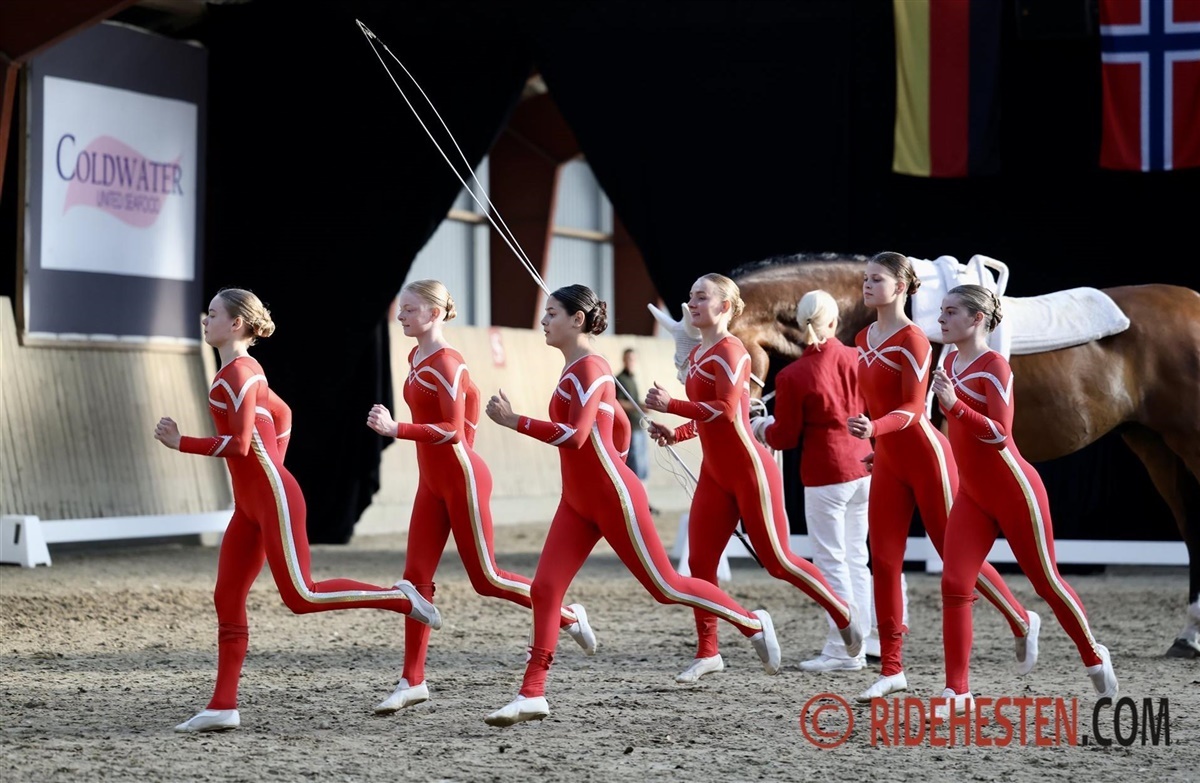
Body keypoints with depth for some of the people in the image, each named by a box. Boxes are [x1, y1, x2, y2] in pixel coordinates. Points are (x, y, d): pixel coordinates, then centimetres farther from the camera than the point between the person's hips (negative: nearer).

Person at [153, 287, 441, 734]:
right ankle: (223, 706, 3)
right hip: (250, 505, 10)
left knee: (300, 596, -8)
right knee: (227, 599, 4)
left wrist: (181, 443, -18)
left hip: (273, 499, -10)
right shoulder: (243, 371, 15)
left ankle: (399, 598, 3)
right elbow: (282, 415, 25)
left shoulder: (239, 372, -15)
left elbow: (239, 444, -22)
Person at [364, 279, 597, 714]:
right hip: (432, 482, 9)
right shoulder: (417, 357, 9)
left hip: (460, 480, -9)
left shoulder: (446, 364, -18)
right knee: (416, 576, 2)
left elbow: (453, 431, -26)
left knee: (485, 578, -1)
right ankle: (413, 681, 3)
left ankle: (567, 615, 18)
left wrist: (396, 429, -32)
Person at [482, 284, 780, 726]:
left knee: (664, 586, 0)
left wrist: (513, 421, -27)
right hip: (577, 503, 9)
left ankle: (753, 624, 17)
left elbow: (575, 435, -29)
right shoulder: (575, 369, 12)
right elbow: (621, 428, 22)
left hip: (613, 499, -9)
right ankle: (532, 694, -2)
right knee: (544, 589, -2)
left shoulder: (589, 368, -17)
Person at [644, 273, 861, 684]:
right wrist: (676, 433, 3)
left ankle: (843, 613, 19)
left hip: (750, 471, -8)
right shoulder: (696, 354, 12)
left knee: (777, 560, -1)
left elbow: (726, 411, -27)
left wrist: (669, 404, -25)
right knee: (700, 561, 1)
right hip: (715, 474, 8)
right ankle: (707, 652, 7)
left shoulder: (730, 351, -15)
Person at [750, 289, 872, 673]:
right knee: (856, 558, 12)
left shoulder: (792, 376, -13)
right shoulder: (857, 359, -1)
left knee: (831, 561, 1)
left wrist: (761, 428, 14)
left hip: (825, 473, -5)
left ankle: (842, 650, 0)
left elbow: (785, 437, -6)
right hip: (863, 467, 5)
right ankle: (859, 645, 15)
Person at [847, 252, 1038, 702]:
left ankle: (1022, 622, 23)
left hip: (924, 456, -7)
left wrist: (874, 428, -39)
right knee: (883, 561, 1)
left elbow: (912, 408, -23)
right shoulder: (864, 339, 9)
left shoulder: (912, 340, -15)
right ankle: (891, 670, 3)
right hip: (887, 462, 7)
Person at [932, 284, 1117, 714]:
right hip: (972, 497, 7)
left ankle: (1094, 657, 29)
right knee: (954, 586, -6)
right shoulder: (950, 363, 5)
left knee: (1045, 580, 7)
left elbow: (1000, 434, -27)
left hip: (1014, 493, -7)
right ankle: (957, 691, -4)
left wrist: (954, 405, -37)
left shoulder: (994, 366, -18)